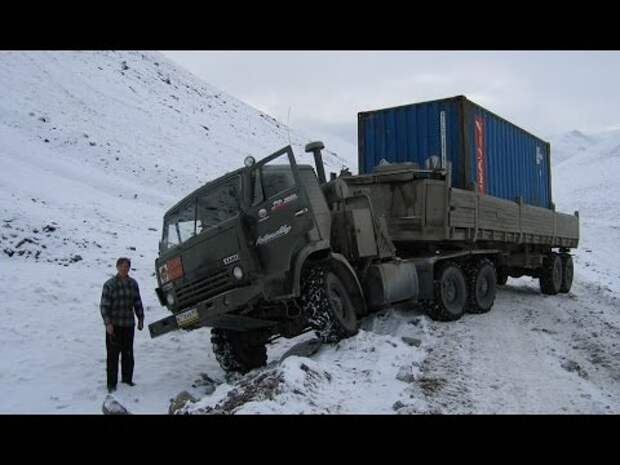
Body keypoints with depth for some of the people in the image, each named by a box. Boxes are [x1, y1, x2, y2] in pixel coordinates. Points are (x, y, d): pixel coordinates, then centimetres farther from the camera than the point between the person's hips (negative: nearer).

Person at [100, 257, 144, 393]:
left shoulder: (133, 283, 6)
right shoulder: (110, 284, -8)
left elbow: (138, 303, 12)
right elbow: (104, 305, -10)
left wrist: (141, 319, 8)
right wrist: (107, 323, -16)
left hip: (129, 324, 4)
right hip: (114, 325, -4)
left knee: (128, 354, 12)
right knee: (113, 355, 1)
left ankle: (127, 378, 26)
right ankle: (111, 383, 10)